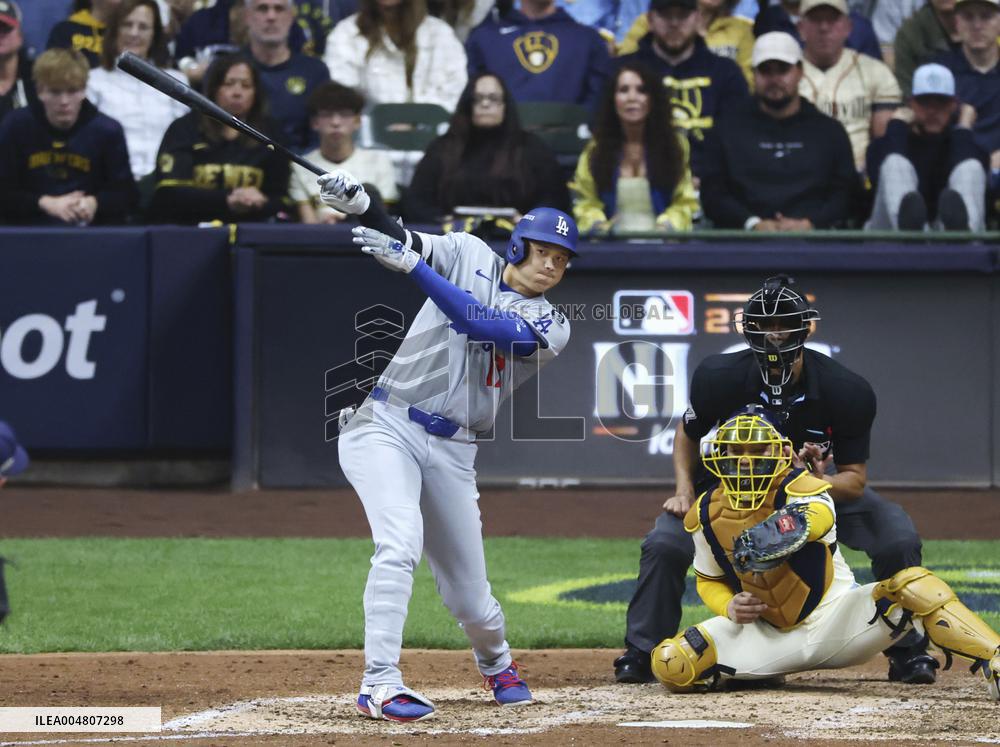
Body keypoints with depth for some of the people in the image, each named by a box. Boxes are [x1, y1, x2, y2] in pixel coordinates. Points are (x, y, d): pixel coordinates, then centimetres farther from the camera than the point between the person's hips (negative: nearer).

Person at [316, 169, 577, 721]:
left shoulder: (551, 328, -2)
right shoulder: (469, 256, 3)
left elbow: (478, 322, -18)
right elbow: (400, 241, -10)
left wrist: (413, 265, -26)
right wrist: (357, 203, -30)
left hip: (451, 453, 2)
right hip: (384, 427, -2)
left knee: (469, 596, 6)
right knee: (400, 544, -27)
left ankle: (496, 662, 41)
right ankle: (380, 684, -27)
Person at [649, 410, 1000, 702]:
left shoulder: (803, 491, -18)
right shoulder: (707, 515, -4)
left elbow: (816, 516, -45)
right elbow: (709, 580, 13)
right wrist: (730, 607, -12)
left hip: (834, 618, -4)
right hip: (769, 634, 4)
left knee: (912, 585, -31)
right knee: (670, 663, -17)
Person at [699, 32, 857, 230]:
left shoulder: (830, 131, 20)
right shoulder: (727, 130, 19)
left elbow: (845, 191, 10)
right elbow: (712, 193, 9)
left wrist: (810, 224, -10)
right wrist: (753, 224, -9)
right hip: (745, 240, -1)